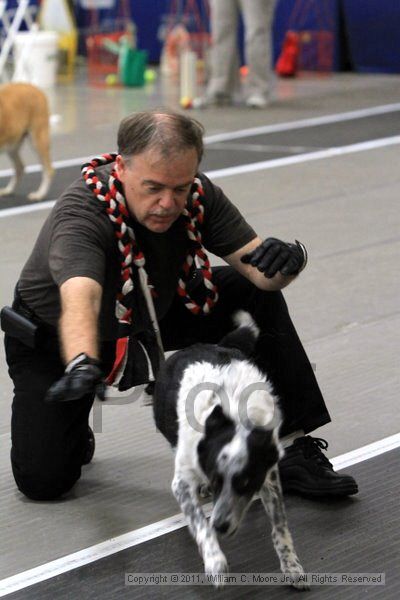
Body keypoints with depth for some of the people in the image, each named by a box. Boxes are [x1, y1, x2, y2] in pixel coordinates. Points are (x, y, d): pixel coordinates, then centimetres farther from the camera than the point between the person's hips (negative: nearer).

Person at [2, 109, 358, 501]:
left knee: (259, 294, -13)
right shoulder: (80, 214, -37)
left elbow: (257, 268, -22)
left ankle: (290, 448, -6)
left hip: (154, 316, 5)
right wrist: (82, 365, -75)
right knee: (41, 480, -18)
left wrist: (287, 259, -47)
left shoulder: (197, 197, -20)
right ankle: (73, 431, 18)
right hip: (56, 341, -5)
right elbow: (80, 299, -55)